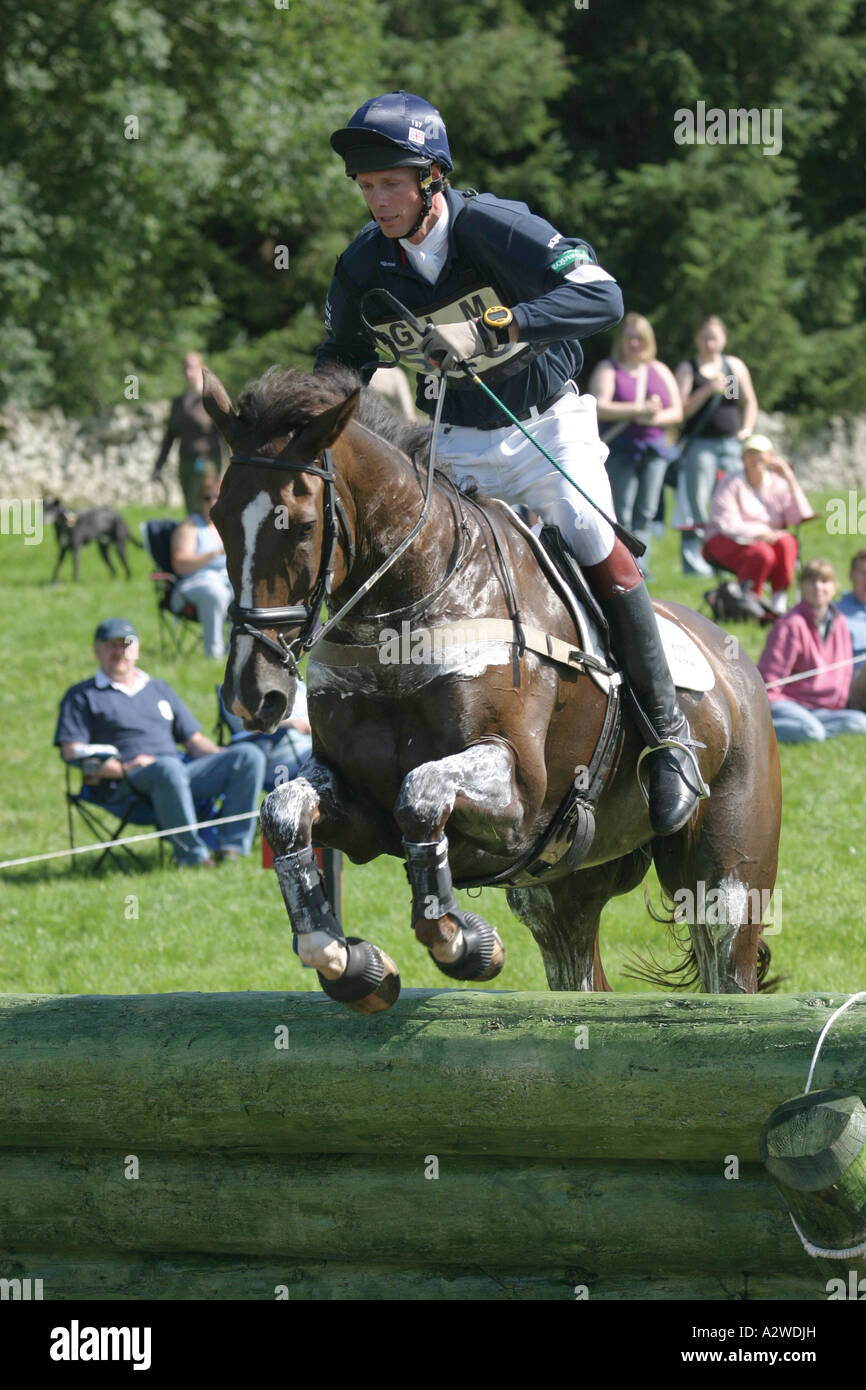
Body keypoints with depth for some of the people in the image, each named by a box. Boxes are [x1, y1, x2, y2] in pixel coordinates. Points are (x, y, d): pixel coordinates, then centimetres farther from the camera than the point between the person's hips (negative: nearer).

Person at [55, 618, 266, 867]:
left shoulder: (159, 690, 31)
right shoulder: (82, 696, 15)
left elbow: (194, 741, 28)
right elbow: (73, 754, 1)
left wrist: (224, 758, 5)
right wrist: (123, 769, -15)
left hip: (181, 775, 6)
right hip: (122, 788, -6)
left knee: (250, 756, -14)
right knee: (168, 768, -41)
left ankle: (231, 844, -25)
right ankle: (192, 853, -35)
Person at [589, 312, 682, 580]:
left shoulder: (660, 372, 16)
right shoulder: (608, 370, 3)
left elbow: (677, 412, 12)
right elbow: (600, 408, -11)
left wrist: (655, 417, -10)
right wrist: (638, 410, -18)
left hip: (654, 447, 4)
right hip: (619, 448, -4)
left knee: (646, 512, 0)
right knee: (622, 513, -8)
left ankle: (640, 563, 0)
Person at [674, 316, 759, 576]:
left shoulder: (735, 366, 12)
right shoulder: (688, 369, 3)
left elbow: (749, 401, 22)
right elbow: (683, 409, -7)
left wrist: (747, 429, 9)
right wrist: (708, 390, -18)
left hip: (731, 444, 4)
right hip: (700, 444, -3)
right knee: (696, 505, -8)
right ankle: (692, 558, -6)